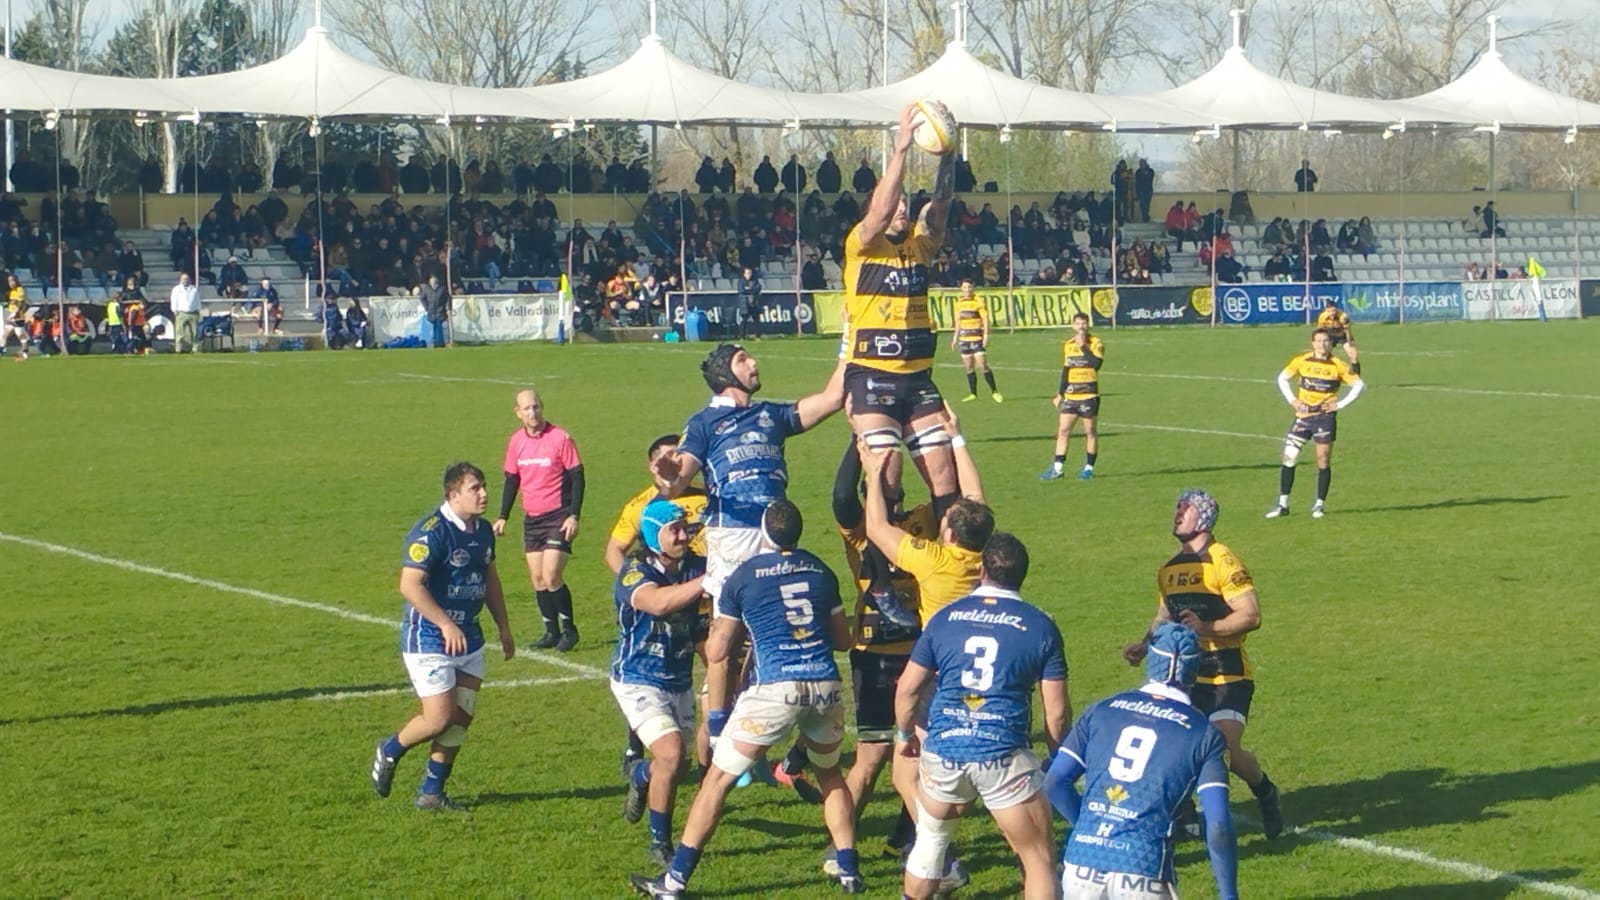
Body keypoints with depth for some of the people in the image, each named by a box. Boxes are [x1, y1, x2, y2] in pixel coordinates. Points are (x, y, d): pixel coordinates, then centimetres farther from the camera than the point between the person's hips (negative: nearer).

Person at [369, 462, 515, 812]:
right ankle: (388, 752, 20)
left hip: (468, 636, 8)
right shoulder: (431, 532, -19)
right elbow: (410, 585, -24)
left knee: (462, 718, 5)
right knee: (439, 719, -8)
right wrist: (445, 625, -26)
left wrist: (503, 627, 21)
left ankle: (431, 791, 16)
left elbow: (490, 578, 22)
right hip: (428, 639, -8)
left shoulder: (483, 531, 7)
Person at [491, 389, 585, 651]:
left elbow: (577, 477, -8)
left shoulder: (560, 438, -10)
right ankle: (551, 631, 14)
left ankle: (569, 629, 3)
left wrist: (574, 516, -14)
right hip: (531, 518, 6)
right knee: (537, 578, 4)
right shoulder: (516, 441, 6)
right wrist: (502, 517, 11)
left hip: (558, 517, -5)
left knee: (551, 576, -12)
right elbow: (511, 480, 15)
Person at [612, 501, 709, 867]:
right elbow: (658, 602, -42)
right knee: (671, 753, -23)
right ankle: (659, 841, -5)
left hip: (679, 682, 6)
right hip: (638, 681, -6)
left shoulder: (694, 566, -4)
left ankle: (640, 776, 52)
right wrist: (710, 580, -49)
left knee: (678, 765, 14)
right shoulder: (635, 571, -20)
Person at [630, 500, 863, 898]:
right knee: (829, 774, 28)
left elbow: (716, 652, 6)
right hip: (826, 685, 4)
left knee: (718, 780, 7)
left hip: (775, 687, -4)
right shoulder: (819, 570, 13)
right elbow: (842, 639, 20)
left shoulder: (743, 576, 4)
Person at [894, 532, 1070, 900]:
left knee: (930, 839, 26)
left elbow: (908, 688, 10)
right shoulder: (1041, 626, 1)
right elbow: (1056, 711, 0)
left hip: (943, 748, 3)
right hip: (1005, 755, -3)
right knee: (1039, 859, 6)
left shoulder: (945, 617, 7)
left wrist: (905, 733, 29)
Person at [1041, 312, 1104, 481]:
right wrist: (1060, 394, 16)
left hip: (1089, 396, -5)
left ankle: (1089, 468, 12)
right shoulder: (1068, 345, 10)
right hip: (1070, 396, 5)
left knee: (1091, 432, 2)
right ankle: (1057, 468, -1)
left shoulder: (1096, 343, -5)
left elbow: (1096, 363, -23)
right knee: (1063, 430, -2)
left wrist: (1083, 346, -21)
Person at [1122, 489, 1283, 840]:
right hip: (1187, 676, 7)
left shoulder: (1223, 563, -12)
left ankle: (1266, 794, 12)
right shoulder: (1169, 570, 13)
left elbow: (1251, 615, -18)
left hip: (1227, 676, -7)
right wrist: (1144, 645, 8)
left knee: (1226, 750, -18)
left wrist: (1205, 628, -29)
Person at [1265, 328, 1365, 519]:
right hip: (1303, 416, 2)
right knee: (1288, 457, -5)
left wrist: (1340, 404, -6)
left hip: (1325, 416, -2)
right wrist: (1292, 400, 2)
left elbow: (1359, 385, 0)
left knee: (1323, 461, 0)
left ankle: (1319, 504, 13)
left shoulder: (1338, 366, -3)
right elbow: (1282, 378, 14)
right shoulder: (1302, 361, 2)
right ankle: (1282, 504, 1)